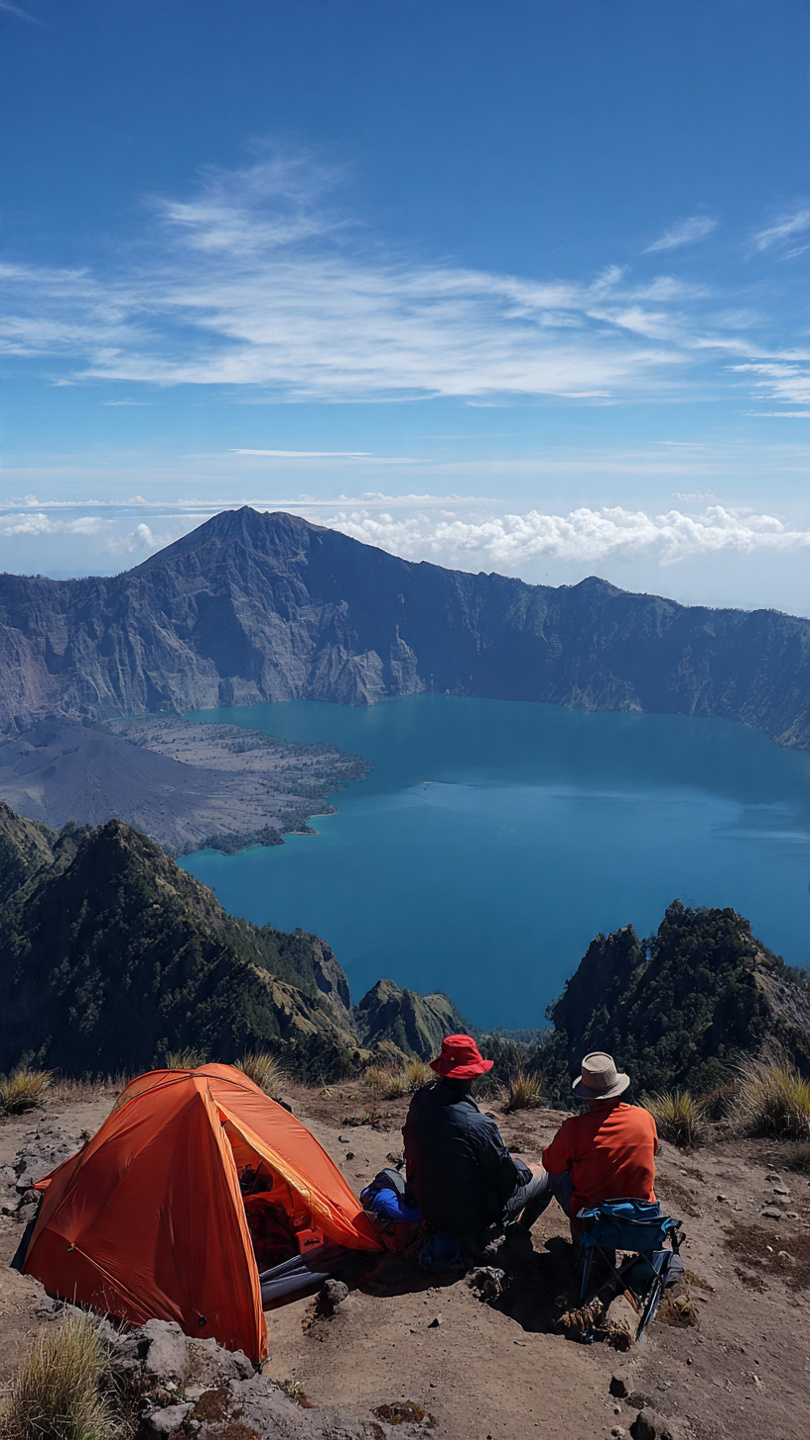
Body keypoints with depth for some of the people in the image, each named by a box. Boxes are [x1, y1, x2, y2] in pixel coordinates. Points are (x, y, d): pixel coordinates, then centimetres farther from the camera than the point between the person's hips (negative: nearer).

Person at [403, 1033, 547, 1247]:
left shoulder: (420, 1102, -15)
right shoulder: (478, 1126, -34)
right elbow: (507, 1179, -18)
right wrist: (527, 1172, 4)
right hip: (469, 1223, -6)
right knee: (541, 1174, 14)